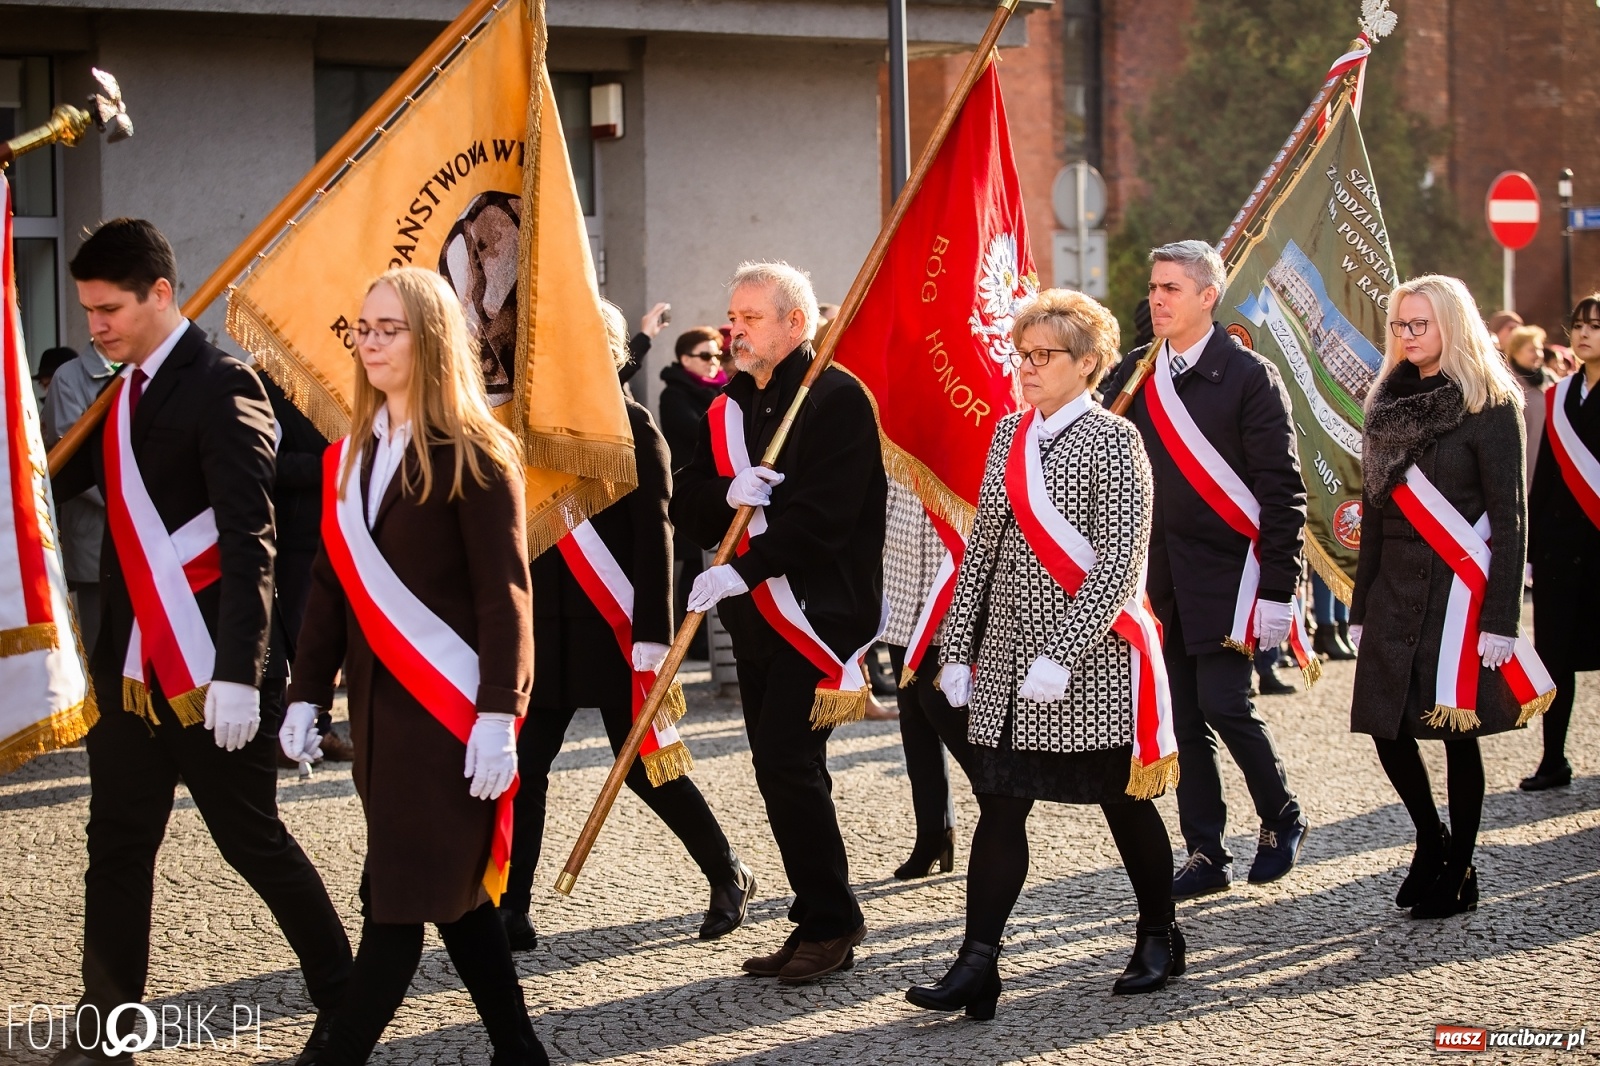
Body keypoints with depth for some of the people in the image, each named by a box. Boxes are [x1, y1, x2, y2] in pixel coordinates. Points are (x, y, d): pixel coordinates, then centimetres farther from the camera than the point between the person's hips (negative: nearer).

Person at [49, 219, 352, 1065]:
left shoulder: (221, 389, -12)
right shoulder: (121, 396, 13)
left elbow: (250, 542, -19)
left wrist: (238, 672, -25)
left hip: (205, 675, -7)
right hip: (128, 671, 8)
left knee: (253, 841, 2)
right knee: (116, 848, 10)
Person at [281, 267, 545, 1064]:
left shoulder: (473, 455, -9)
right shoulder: (350, 455, 11)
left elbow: (504, 594, -13)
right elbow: (329, 584, 13)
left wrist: (499, 713, -18)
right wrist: (306, 694, 8)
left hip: (450, 707, -7)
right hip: (378, 703, 7)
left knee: (400, 895, -6)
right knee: (453, 889, 12)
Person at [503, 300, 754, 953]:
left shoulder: (632, 428, -6)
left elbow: (654, 536, -12)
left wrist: (652, 637, -18)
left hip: (614, 630, -6)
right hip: (547, 629, 6)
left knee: (645, 763, 2)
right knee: (525, 765, -2)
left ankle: (729, 876, 22)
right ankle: (510, 912, 1)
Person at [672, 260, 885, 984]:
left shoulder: (837, 400, -9)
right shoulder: (728, 410, 15)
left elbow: (824, 514, -19)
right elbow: (686, 508, 9)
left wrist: (745, 568, -24)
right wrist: (727, 494, -13)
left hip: (816, 611, -8)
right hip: (754, 618, 8)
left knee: (789, 763, -13)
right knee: (779, 769, 9)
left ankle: (829, 923, -2)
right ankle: (820, 923, 17)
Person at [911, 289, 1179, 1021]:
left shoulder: (1112, 440, -10)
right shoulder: (1009, 434, 10)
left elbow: (1119, 565, -16)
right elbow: (981, 548, 13)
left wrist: (1061, 655, -22)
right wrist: (959, 650, 9)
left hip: (1090, 665, -5)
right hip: (1008, 661, 6)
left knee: (1124, 803, 9)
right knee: (998, 808, -1)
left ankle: (1159, 940, 27)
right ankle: (977, 968, -3)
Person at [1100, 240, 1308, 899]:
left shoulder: (1249, 376, -7)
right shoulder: (1134, 375, 8)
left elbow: (1282, 492, -9)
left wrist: (1277, 591, -13)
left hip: (1226, 573, -5)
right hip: (1160, 578, 5)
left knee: (1224, 703, -10)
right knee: (1182, 718, 6)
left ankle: (1281, 818, 14)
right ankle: (1206, 856, 14)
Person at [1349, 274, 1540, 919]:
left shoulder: (1489, 407, -6)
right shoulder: (1388, 404, 11)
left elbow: (1508, 517, -9)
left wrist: (1501, 618, -14)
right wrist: (1361, 608, 11)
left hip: (1459, 592, -5)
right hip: (1394, 592, 5)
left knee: (1458, 731, -1)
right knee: (1386, 727, 4)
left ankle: (1458, 869, 13)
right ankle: (1431, 839, 27)